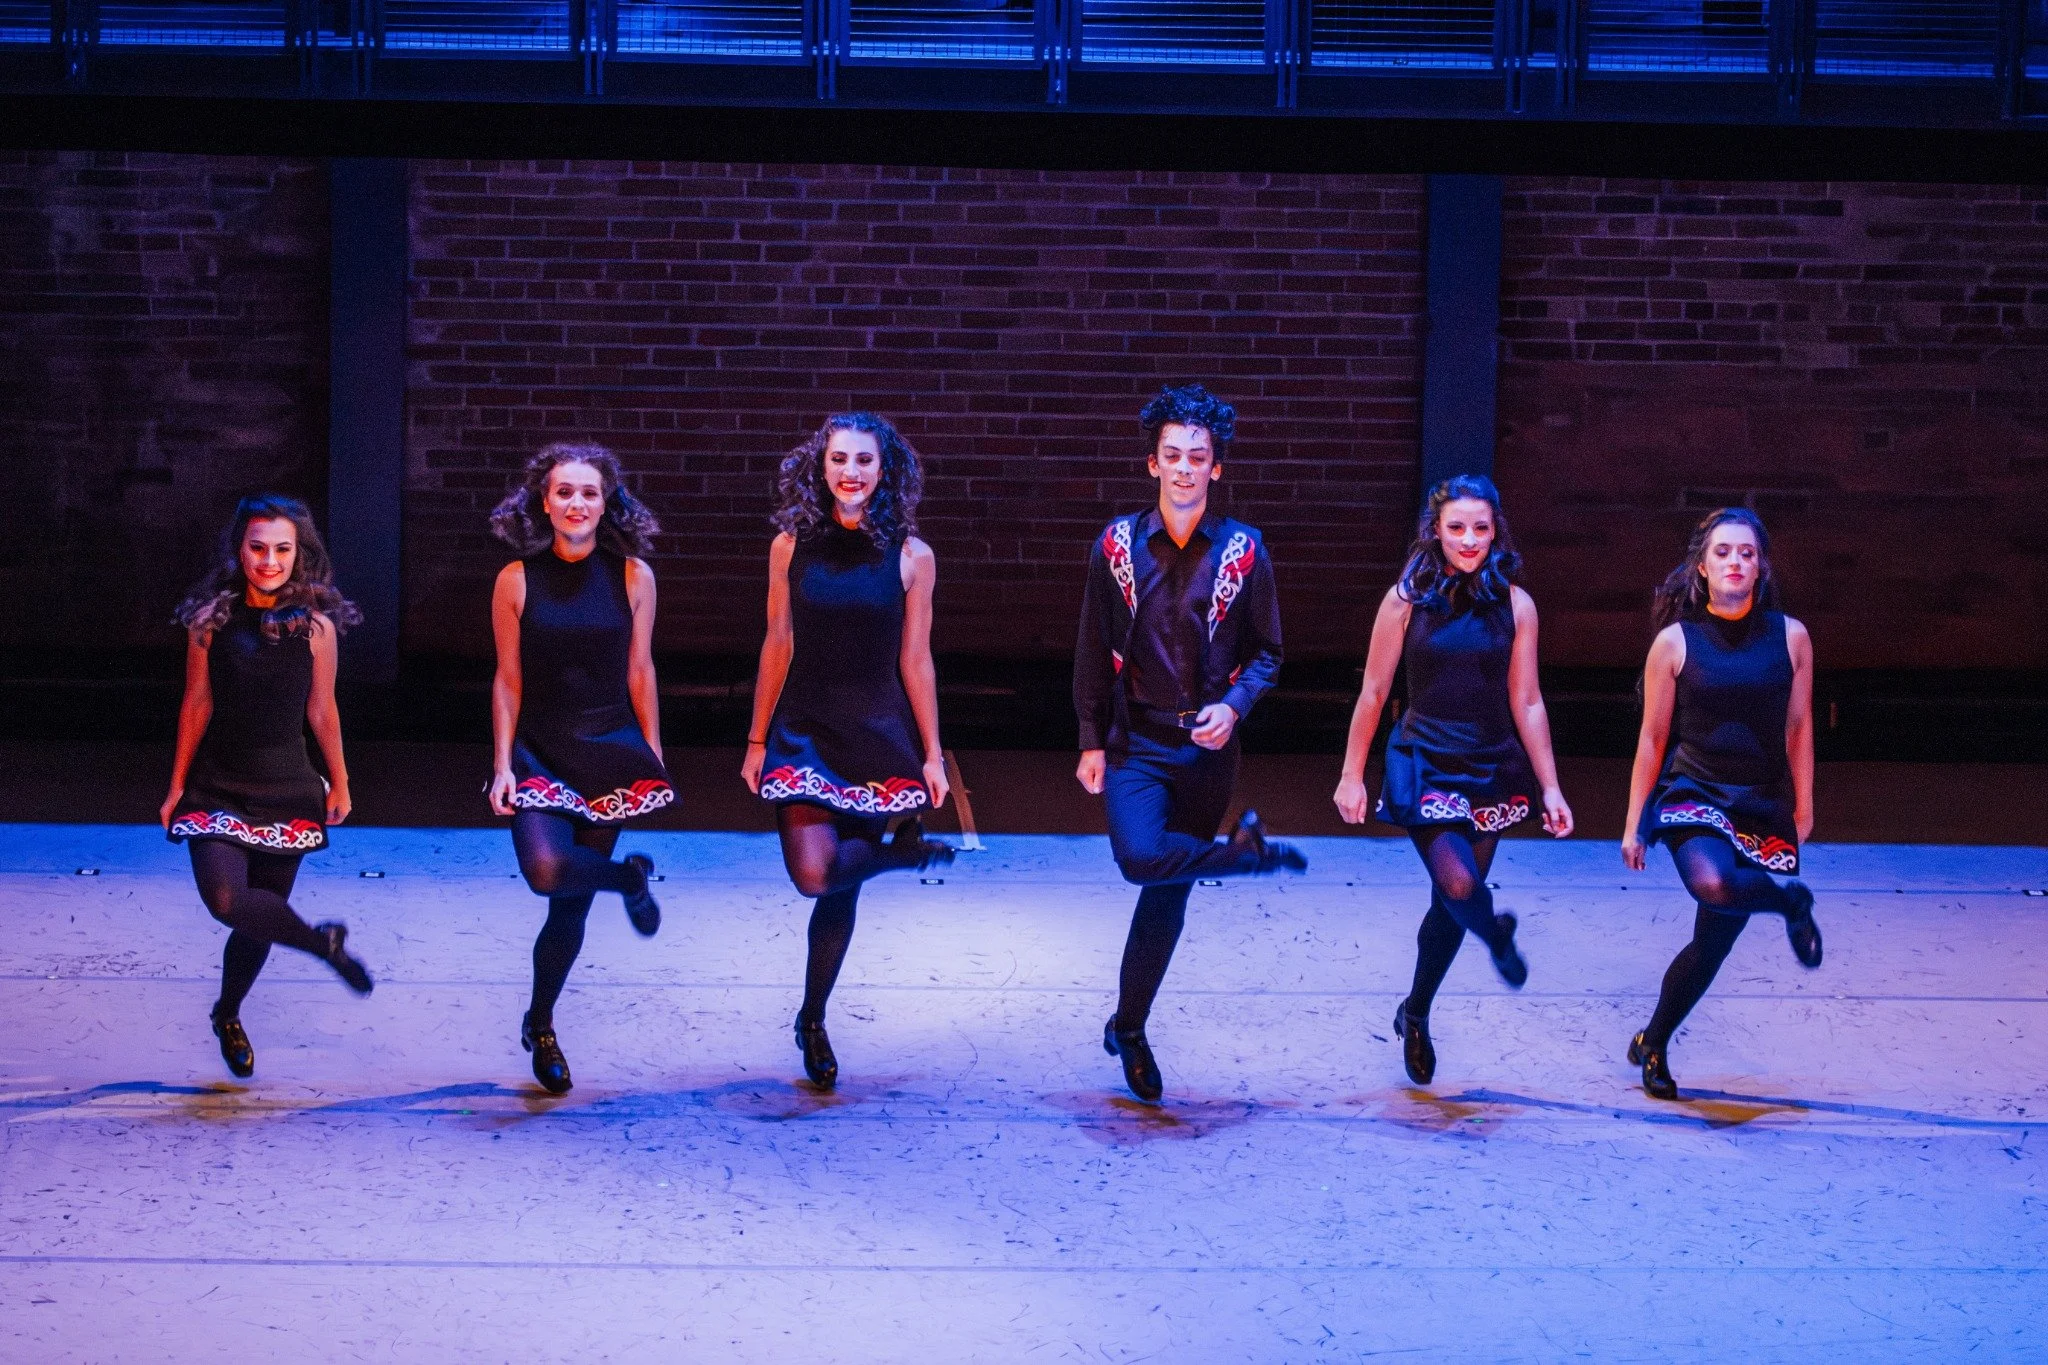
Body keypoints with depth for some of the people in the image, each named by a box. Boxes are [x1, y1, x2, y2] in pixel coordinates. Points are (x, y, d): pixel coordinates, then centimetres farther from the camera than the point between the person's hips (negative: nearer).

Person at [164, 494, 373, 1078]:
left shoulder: (315, 625, -4)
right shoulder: (212, 619, -4)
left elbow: (322, 711, 5)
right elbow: (197, 706, 3)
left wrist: (339, 783, 11)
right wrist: (177, 787, 7)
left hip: (286, 787, 1)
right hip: (217, 785, -1)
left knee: (259, 917, 7)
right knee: (227, 900, -24)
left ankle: (228, 1015, 35)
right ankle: (323, 943, 1)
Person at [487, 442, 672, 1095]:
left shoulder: (632, 576, 1)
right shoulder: (516, 580, -3)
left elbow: (639, 672, 6)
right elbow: (508, 681, 0)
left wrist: (653, 757, 6)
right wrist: (502, 765, -5)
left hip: (610, 748, 1)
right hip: (539, 748, -1)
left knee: (572, 907, 4)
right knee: (547, 870, -28)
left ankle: (541, 1027, 24)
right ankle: (630, 878, 3)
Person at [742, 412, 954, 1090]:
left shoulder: (911, 556, -3)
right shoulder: (792, 546, -1)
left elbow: (915, 660, 1)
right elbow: (777, 646, 4)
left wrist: (932, 753, 2)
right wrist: (756, 741, 5)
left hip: (879, 734, 0)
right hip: (803, 729, 0)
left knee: (842, 888, 7)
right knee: (815, 874, -21)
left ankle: (813, 1019, 24)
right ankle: (903, 853, 8)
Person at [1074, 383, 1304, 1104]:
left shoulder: (1242, 551, -2)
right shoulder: (1117, 545, -1)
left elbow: (1266, 653, 5)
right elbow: (1093, 652, 6)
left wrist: (1232, 707, -13)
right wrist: (1091, 742, 3)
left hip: (1207, 747, 1)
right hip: (1135, 744, 0)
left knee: (1168, 893, 7)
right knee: (1142, 857, -27)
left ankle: (1129, 1029, 23)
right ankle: (1248, 853, 0)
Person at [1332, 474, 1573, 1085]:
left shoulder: (1514, 604, -1)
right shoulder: (1406, 599, -5)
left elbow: (1526, 704, 3)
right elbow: (1373, 694, 1)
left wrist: (1549, 786, 2)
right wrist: (1351, 775, 1)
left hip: (1492, 770, 2)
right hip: (1425, 765, -2)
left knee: (1451, 905, 9)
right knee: (1459, 885, -23)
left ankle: (1415, 1016, 31)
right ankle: (1498, 937, 11)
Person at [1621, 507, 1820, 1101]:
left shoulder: (1789, 637, 0)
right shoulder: (1675, 641, -4)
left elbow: (1798, 728, 9)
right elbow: (1652, 737, 1)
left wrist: (1803, 807, 10)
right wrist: (1633, 824, 2)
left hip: (1763, 805, 3)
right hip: (1693, 794, -2)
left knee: (1716, 940, 6)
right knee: (1713, 884, -36)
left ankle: (1653, 1045, 28)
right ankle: (1792, 902, -3)